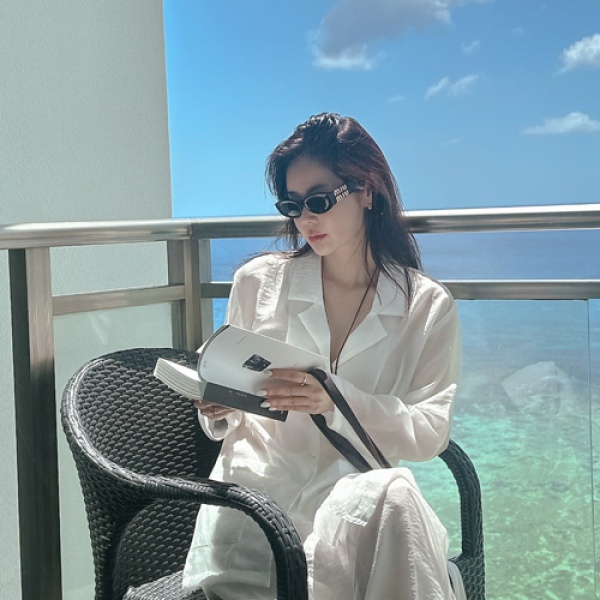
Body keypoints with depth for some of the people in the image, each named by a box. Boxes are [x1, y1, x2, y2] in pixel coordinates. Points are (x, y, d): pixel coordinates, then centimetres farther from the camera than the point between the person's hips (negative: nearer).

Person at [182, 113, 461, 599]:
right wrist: (219, 411, -9)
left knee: (392, 490, -36)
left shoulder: (429, 307, 4)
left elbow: (431, 433, -4)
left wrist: (337, 401, -20)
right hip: (255, 485, 0)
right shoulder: (258, 282, 7)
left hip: (360, 499, 0)